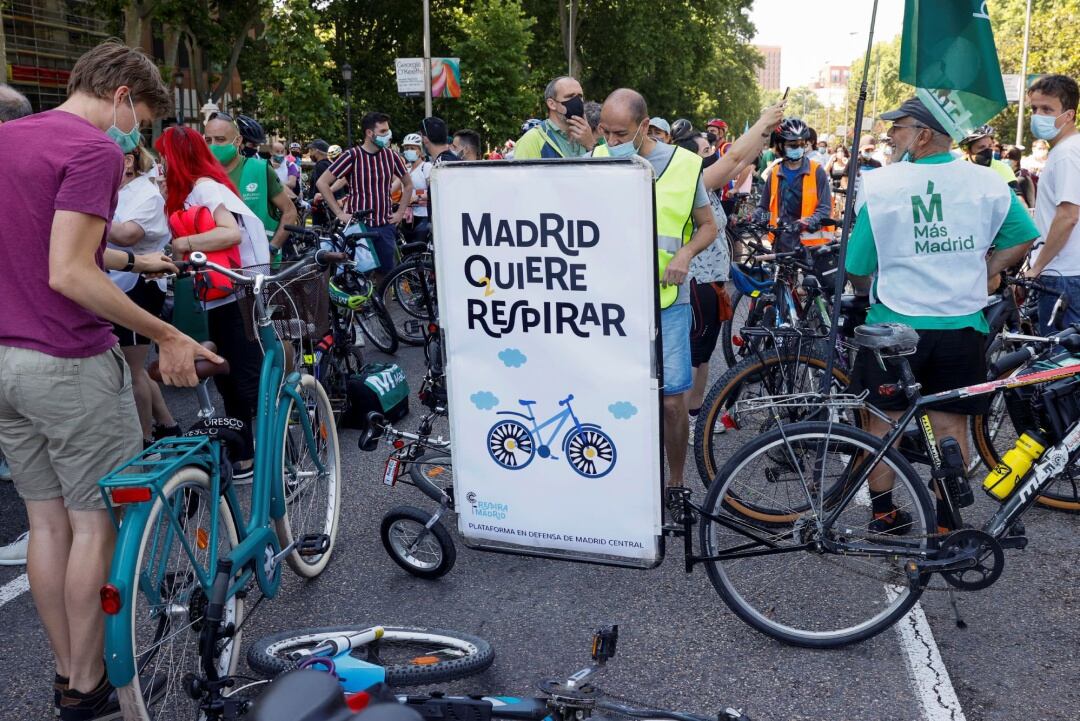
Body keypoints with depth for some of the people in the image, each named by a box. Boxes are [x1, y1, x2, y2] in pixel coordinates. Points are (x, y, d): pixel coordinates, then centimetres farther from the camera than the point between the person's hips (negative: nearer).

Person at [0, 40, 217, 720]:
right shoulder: (94, 150, -15)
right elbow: (69, 275, -23)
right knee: (96, 524, 5)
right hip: (69, 365, -8)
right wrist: (167, 336, -19)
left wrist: (134, 260, 23)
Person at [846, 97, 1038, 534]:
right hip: (962, 324, 2)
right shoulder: (987, 182, -2)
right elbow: (1023, 239, 6)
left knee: (884, 418, 13)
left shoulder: (878, 185, -11)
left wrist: (866, 292, 13)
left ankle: (882, 513, 23)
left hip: (894, 323, -2)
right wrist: (977, 277, 12)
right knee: (951, 423, 11)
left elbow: (857, 269, -7)